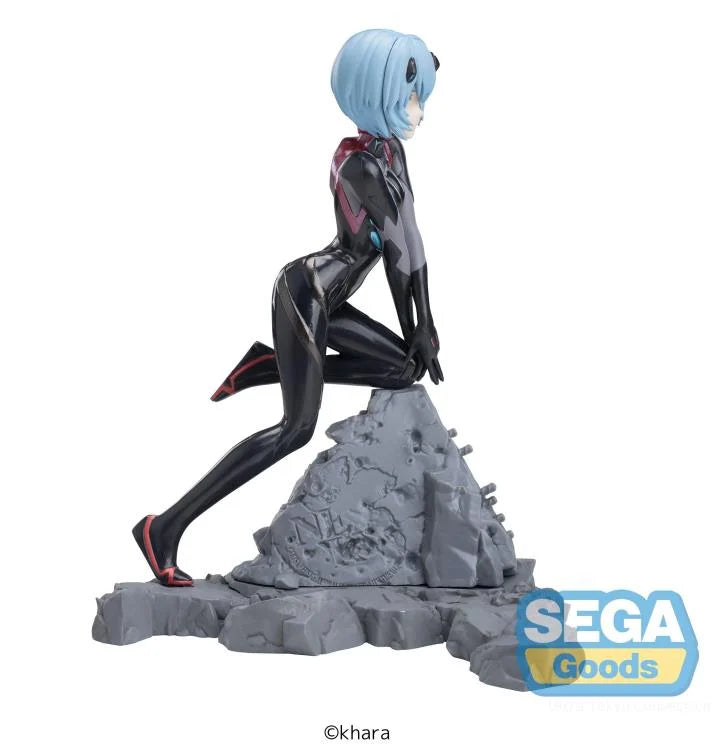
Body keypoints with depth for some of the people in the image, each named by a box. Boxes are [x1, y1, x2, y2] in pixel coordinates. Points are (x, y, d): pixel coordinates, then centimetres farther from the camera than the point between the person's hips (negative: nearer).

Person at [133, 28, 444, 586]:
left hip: (321, 299, 10)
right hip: (305, 295, -10)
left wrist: (423, 328, 9)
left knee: (407, 370, 9)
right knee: (297, 430, -12)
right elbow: (401, 256, -13)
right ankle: (166, 527, -12)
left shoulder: (388, 151, 10)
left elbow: (409, 245, 9)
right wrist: (414, 333, -2)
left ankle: (270, 367, 7)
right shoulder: (365, 166, -19)